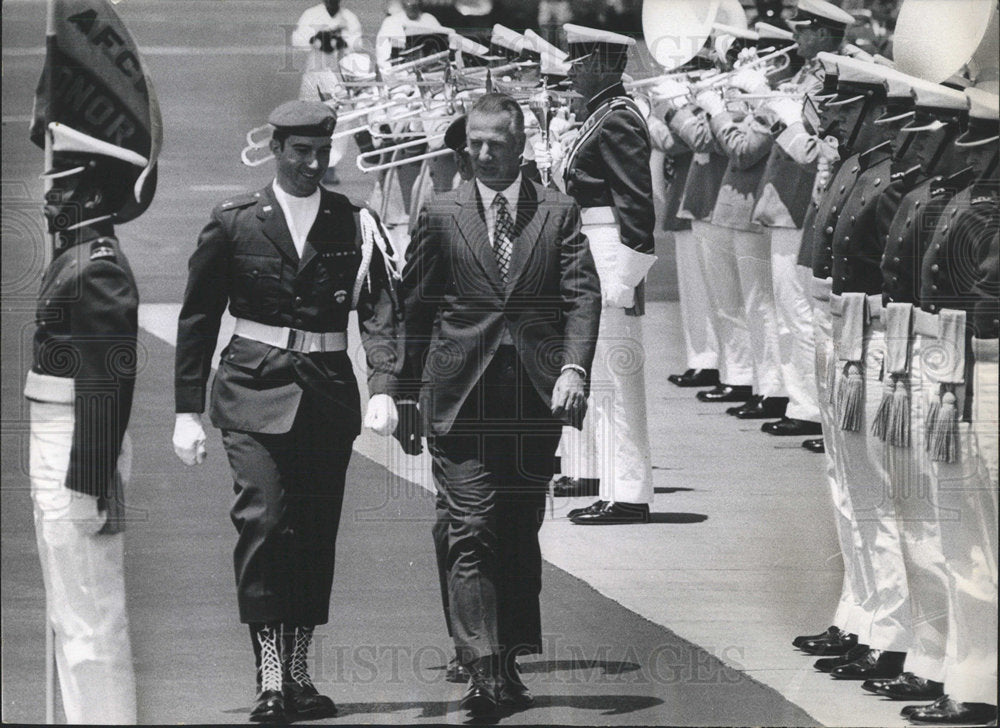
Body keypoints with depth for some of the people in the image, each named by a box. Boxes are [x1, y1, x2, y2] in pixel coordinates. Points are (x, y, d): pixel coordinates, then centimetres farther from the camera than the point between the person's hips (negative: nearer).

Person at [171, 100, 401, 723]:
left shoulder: (355, 225, 7)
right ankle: (270, 678, -15)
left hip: (329, 391, 3)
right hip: (255, 389, -2)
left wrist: (383, 388, -16)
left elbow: (381, 311, -1)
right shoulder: (234, 223, 3)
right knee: (263, 520, -15)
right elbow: (198, 321, 7)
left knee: (317, 533, 5)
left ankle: (299, 673, 14)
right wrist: (188, 410, 3)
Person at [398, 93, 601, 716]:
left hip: (537, 396, 1)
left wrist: (574, 368, -15)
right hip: (461, 396, -1)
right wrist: (407, 392, 10)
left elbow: (583, 296, 0)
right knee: (473, 532, -10)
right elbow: (415, 308, 11)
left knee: (522, 533, 7)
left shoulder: (559, 213, 8)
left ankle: (510, 663, 16)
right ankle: (482, 670, -15)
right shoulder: (441, 215, 8)